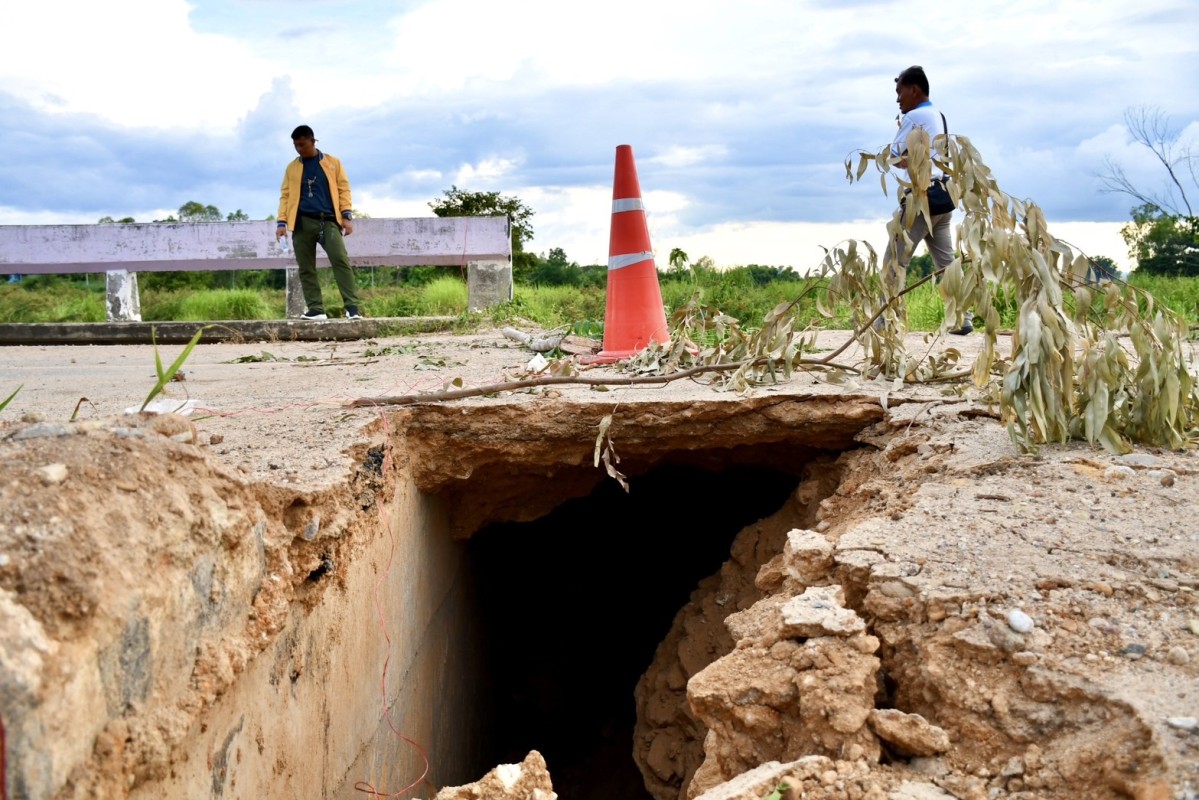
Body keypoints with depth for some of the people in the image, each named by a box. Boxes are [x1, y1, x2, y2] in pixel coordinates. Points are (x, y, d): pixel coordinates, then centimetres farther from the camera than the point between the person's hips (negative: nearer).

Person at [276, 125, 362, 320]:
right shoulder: (292, 168, 15)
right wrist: (282, 222, 1)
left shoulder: (332, 162, 11)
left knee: (341, 260, -16)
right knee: (306, 268, -1)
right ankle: (316, 310, 2)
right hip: (302, 222, 2)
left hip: (328, 220, -2)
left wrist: (347, 215, -4)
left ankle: (352, 308, -18)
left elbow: (343, 188, 7)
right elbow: (285, 195, 11)